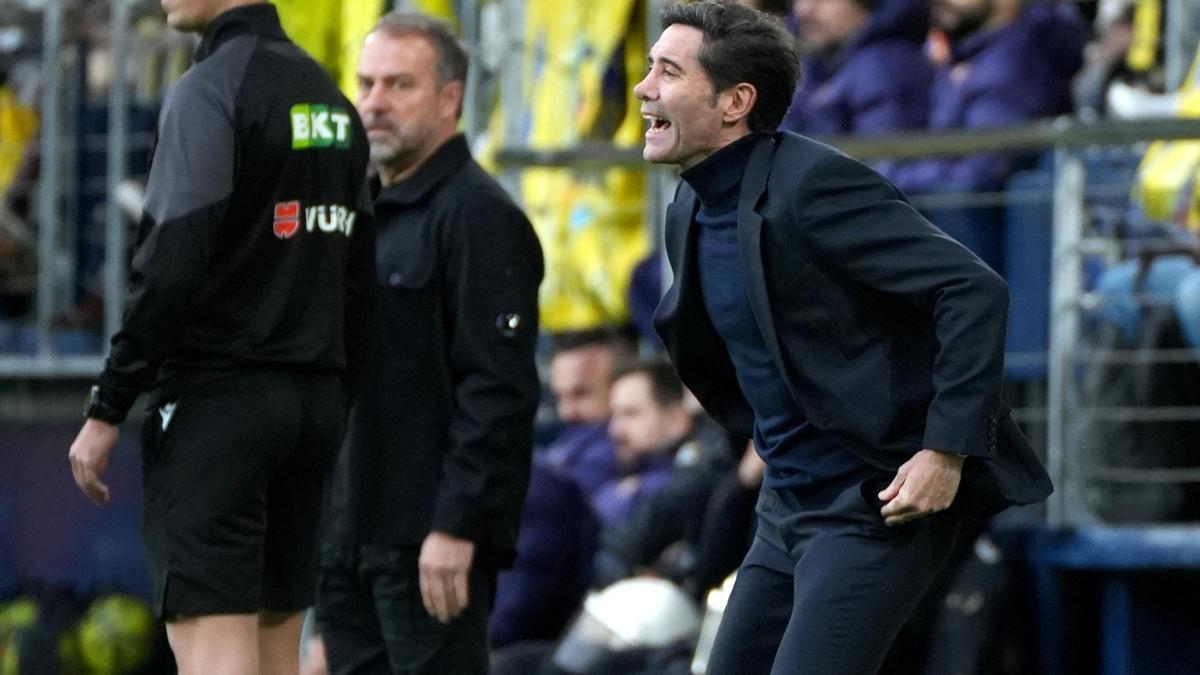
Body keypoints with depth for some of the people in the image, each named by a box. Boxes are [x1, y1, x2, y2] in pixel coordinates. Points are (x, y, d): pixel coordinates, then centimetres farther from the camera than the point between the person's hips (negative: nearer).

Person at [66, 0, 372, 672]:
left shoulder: (210, 90, -11)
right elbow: (357, 280, 16)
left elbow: (172, 268, -18)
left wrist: (106, 412, -14)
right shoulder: (331, 99, 14)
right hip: (314, 405, 8)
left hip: (217, 397, -8)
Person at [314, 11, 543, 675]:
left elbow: (498, 393, -17)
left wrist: (456, 527, -22)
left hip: (430, 546, -9)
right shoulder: (369, 214, 20)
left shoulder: (480, 217, -10)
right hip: (349, 539, 9)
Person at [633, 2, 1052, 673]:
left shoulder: (815, 184, -19)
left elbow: (975, 291, -23)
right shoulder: (690, 215, 9)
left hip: (880, 507, -9)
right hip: (789, 509, 9)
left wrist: (948, 450, -26)